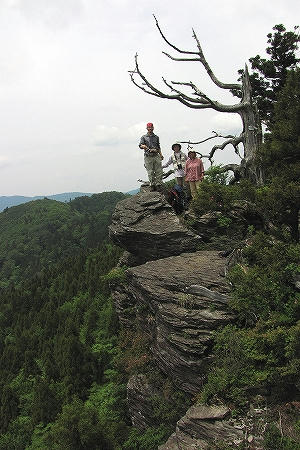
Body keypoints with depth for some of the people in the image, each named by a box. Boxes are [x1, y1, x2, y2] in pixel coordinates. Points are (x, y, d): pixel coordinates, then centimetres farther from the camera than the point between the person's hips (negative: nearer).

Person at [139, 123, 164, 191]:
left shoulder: (156, 137, 18)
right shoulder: (144, 137, 8)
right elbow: (140, 145, -5)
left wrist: (160, 155, 12)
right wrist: (144, 146, -27)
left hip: (156, 156, 3)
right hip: (148, 157, -3)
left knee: (159, 171, -4)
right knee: (150, 172, -2)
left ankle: (158, 184, 2)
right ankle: (152, 185, 5)